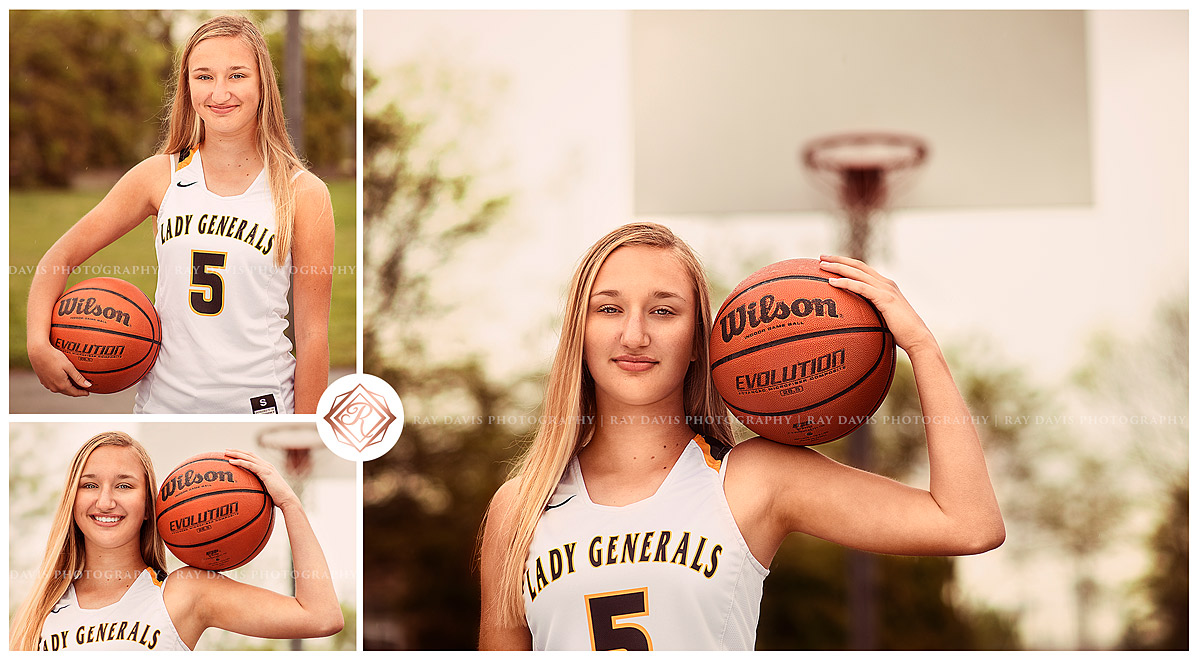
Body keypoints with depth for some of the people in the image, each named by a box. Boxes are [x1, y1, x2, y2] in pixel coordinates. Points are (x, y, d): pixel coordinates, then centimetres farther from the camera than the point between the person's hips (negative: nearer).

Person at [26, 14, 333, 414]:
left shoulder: (304, 194, -5)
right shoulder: (160, 176, 2)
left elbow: (312, 333, -5)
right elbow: (60, 257, 7)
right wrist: (39, 343, -9)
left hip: (260, 405, -2)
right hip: (163, 403, 2)